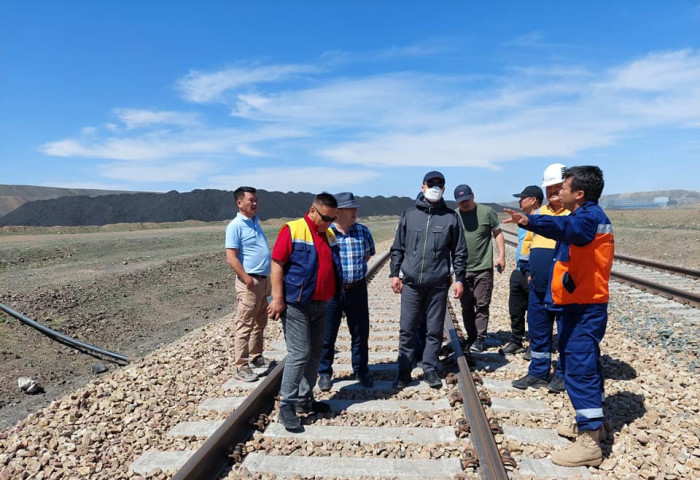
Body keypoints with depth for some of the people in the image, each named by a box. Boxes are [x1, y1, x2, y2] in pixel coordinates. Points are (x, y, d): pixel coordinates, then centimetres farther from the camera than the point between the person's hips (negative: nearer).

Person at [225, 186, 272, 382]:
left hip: (264, 280, 9)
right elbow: (231, 257, -18)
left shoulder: (255, 221, 14)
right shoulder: (236, 226, -11)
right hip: (250, 282, -9)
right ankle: (241, 366, 2)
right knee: (244, 325, -4)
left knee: (259, 323, 18)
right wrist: (247, 279, -23)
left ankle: (256, 357, 31)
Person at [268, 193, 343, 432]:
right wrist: (278, 298, -18)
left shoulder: (329, 234, 11)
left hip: (320, 305, 8)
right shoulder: (292, 230, -10)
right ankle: (287, 405, 4)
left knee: (314, 354, 13)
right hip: (296, 305, -7)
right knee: (299, 354, -8)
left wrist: (335, 294, 17)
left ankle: (305, 399, 26)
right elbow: (277, 265, -13)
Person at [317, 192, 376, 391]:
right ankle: (324, 372, 26)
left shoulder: (363, 231, 1)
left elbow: (368, 253, 18)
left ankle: (361, 369, 31)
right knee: (327, 335, 8)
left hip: (356, 289, 3)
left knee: (360, 332, 12)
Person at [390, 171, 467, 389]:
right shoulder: (409, 214, 6)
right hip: (411, 282, 1)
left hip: (438, 284, 0)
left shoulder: (450, 217, 4)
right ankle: (404, 371, 17)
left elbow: (459, 251, 6)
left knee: (434, 330, 7)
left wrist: (459, 279, 2)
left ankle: (430, 369, 23)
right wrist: (394, 273, 4)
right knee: (407, 329, 4)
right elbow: (398, 247, 9)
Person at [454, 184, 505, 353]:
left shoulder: (487, 212, -2)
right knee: (466, 306, 10)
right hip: (462, 269, 3)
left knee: (482, 304, 0)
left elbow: (498, 233, 4)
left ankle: (480, 338, 8)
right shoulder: (454, 216, 3)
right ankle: (471, 336, 22)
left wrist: (501, 255, -4)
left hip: (483, 268, -2)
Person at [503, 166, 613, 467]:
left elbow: (566, 227, -40)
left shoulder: (590, 216, -17)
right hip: (579, 305, 11)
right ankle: (591, 423, 33)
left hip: (585, 308, -11)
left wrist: (529, 221, -55)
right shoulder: (587, 216, 17)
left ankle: (589, 443, -3)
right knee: (582, 363, 19)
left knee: (579, 367, -9)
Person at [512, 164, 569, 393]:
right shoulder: (539, 213, 13)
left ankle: (563, 374, 22)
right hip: (538, 288, 6)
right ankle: (538, 373, 27)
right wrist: (528, 270, 17)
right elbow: (528, 242, 22)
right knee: (537, 331, 13)